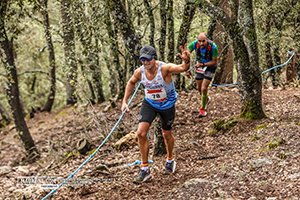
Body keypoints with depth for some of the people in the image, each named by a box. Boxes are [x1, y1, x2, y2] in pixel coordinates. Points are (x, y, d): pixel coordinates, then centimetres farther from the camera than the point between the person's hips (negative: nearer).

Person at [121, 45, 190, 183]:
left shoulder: (164, 68, -30)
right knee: (141, 133, -13)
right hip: (149, 103, 3)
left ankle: (170, 160, 46)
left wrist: (186, 61, -71)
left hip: (167, 105, -3)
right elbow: (131, 83, 6)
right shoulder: (140, 72, -17)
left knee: (167, 134, 14)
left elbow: (183, 68, -48)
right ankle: (145, 169, -1)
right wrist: (125, 101, 2)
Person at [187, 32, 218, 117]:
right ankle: (206, 99, 47)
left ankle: (203, 109, 8)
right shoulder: (194, 44, -26)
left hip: (210, 67, -4)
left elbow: (214, 62, -22)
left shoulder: (213, 47, -33)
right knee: (199, 88, 15)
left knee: (204, 88, -12)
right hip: (199, 66, 4)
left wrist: (203, 64, -34)